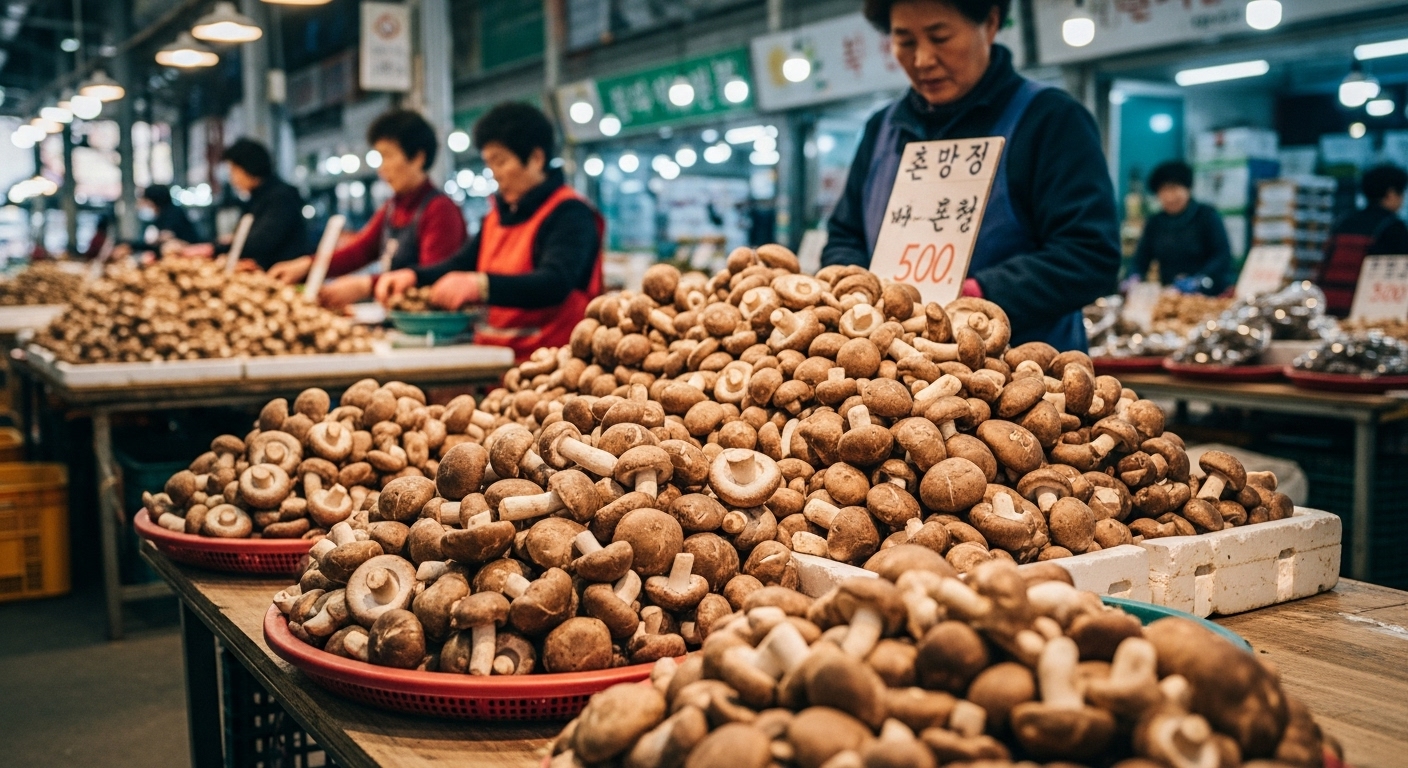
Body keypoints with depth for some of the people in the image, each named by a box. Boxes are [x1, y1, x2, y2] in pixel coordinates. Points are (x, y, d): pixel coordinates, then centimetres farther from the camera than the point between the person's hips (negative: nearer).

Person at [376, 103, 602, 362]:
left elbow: (555, 284, -22)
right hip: (492, 357, 7)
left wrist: (480, 285, -35)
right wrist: (413, 276, -1)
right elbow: (460, 266, 20)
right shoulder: (500, 212, 20)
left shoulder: (570, 213, -6)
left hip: (544, 361, -7)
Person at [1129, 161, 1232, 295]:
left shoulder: (1207, 215, 3)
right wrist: (1135, 278, -13)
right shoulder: (1155, 223, 14)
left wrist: (1197, 281, -22)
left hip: (1208, 296, -3)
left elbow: (1223, 257, -7)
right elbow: (1140, 262, 10)